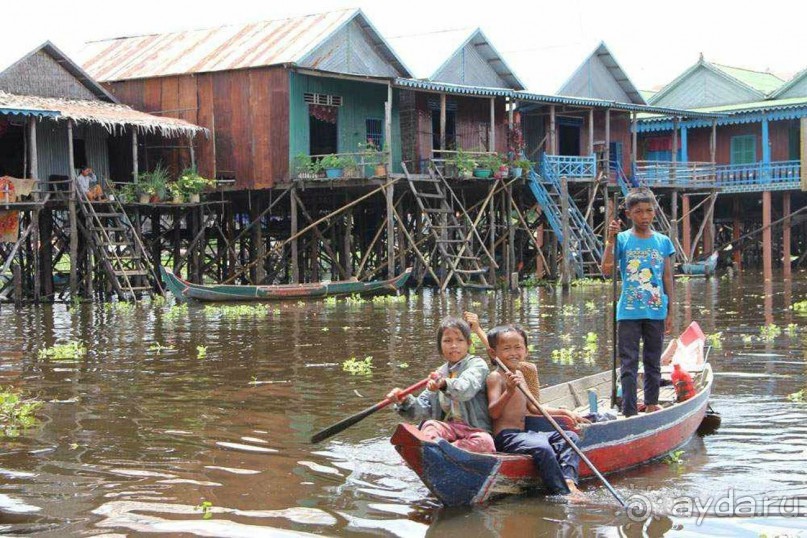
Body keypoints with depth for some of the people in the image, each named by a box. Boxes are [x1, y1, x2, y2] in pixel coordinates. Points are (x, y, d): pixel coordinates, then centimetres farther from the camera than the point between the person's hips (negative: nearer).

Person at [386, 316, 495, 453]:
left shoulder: (477, 364, 1)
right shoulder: (440, 373, 18)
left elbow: (466, 389, -21)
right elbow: (423, 409, 13)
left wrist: (445, 384, -43)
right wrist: (405, 401, -9)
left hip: (474, 430, -4)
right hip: (448, 428, 5)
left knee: (485, 441, -35)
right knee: (429, 425, -25)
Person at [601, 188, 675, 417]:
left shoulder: (663, 241, 6)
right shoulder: (622, 239, -2)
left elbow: (667, 278, 9)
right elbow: (607, 270, -12)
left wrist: (670, 312, 8)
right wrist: (610, 240, -20)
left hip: (656, 312, 3)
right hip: (629, 312, -3)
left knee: (653, 362, 13)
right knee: (629, 363, -3)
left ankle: (651, 404, 26)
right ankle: (629, 411, -3)